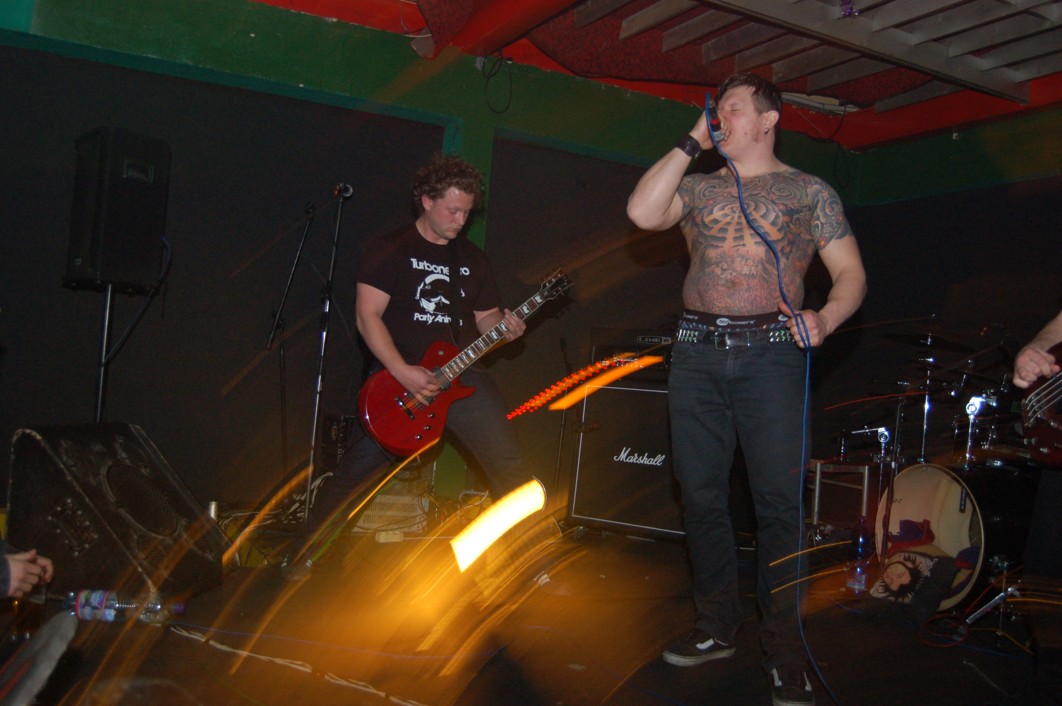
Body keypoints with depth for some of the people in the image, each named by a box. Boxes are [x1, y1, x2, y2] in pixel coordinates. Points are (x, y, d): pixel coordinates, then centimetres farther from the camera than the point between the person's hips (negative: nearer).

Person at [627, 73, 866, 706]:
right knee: (701, 494, 8)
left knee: (779, 500, -6)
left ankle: (785, 650, 6)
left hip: (771, 352, -3)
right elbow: (642, 213, -4)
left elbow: (852, 274, 3)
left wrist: (825, 319, -18)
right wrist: (691, 143, 3)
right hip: (696, 352, 4)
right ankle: (717, 627, 23)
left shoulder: (809, 192, 8)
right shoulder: (699, 188, 15)